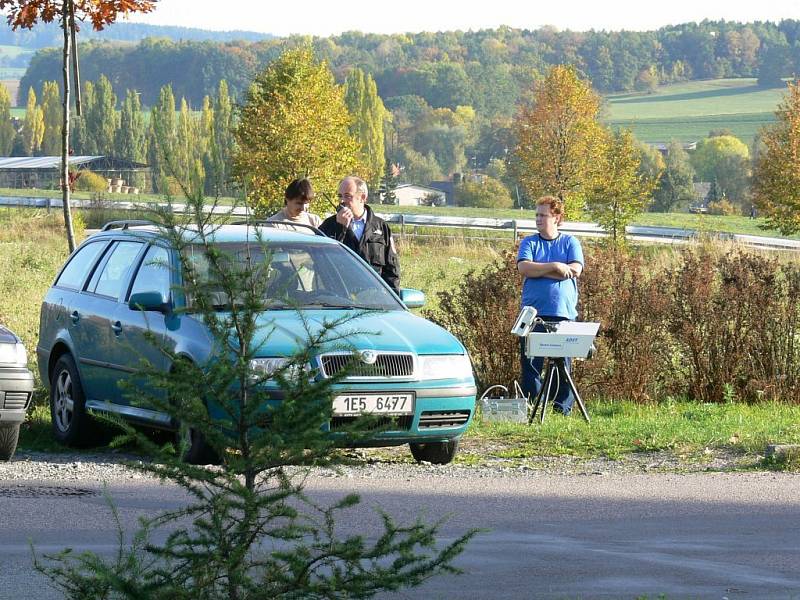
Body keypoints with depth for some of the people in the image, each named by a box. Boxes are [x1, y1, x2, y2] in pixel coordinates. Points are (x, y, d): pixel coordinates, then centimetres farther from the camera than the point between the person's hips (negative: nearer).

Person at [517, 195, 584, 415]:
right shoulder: (529, 243, 11)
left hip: (563, 312, -1)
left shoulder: (570, 243, 9)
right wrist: (554, 267, -13)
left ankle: (563, 405, 4)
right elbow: (524, 267, -7)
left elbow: (575, 270, -7)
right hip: (533, 312, 1)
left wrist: (539, 270, -6)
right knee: (531, 361, -3)